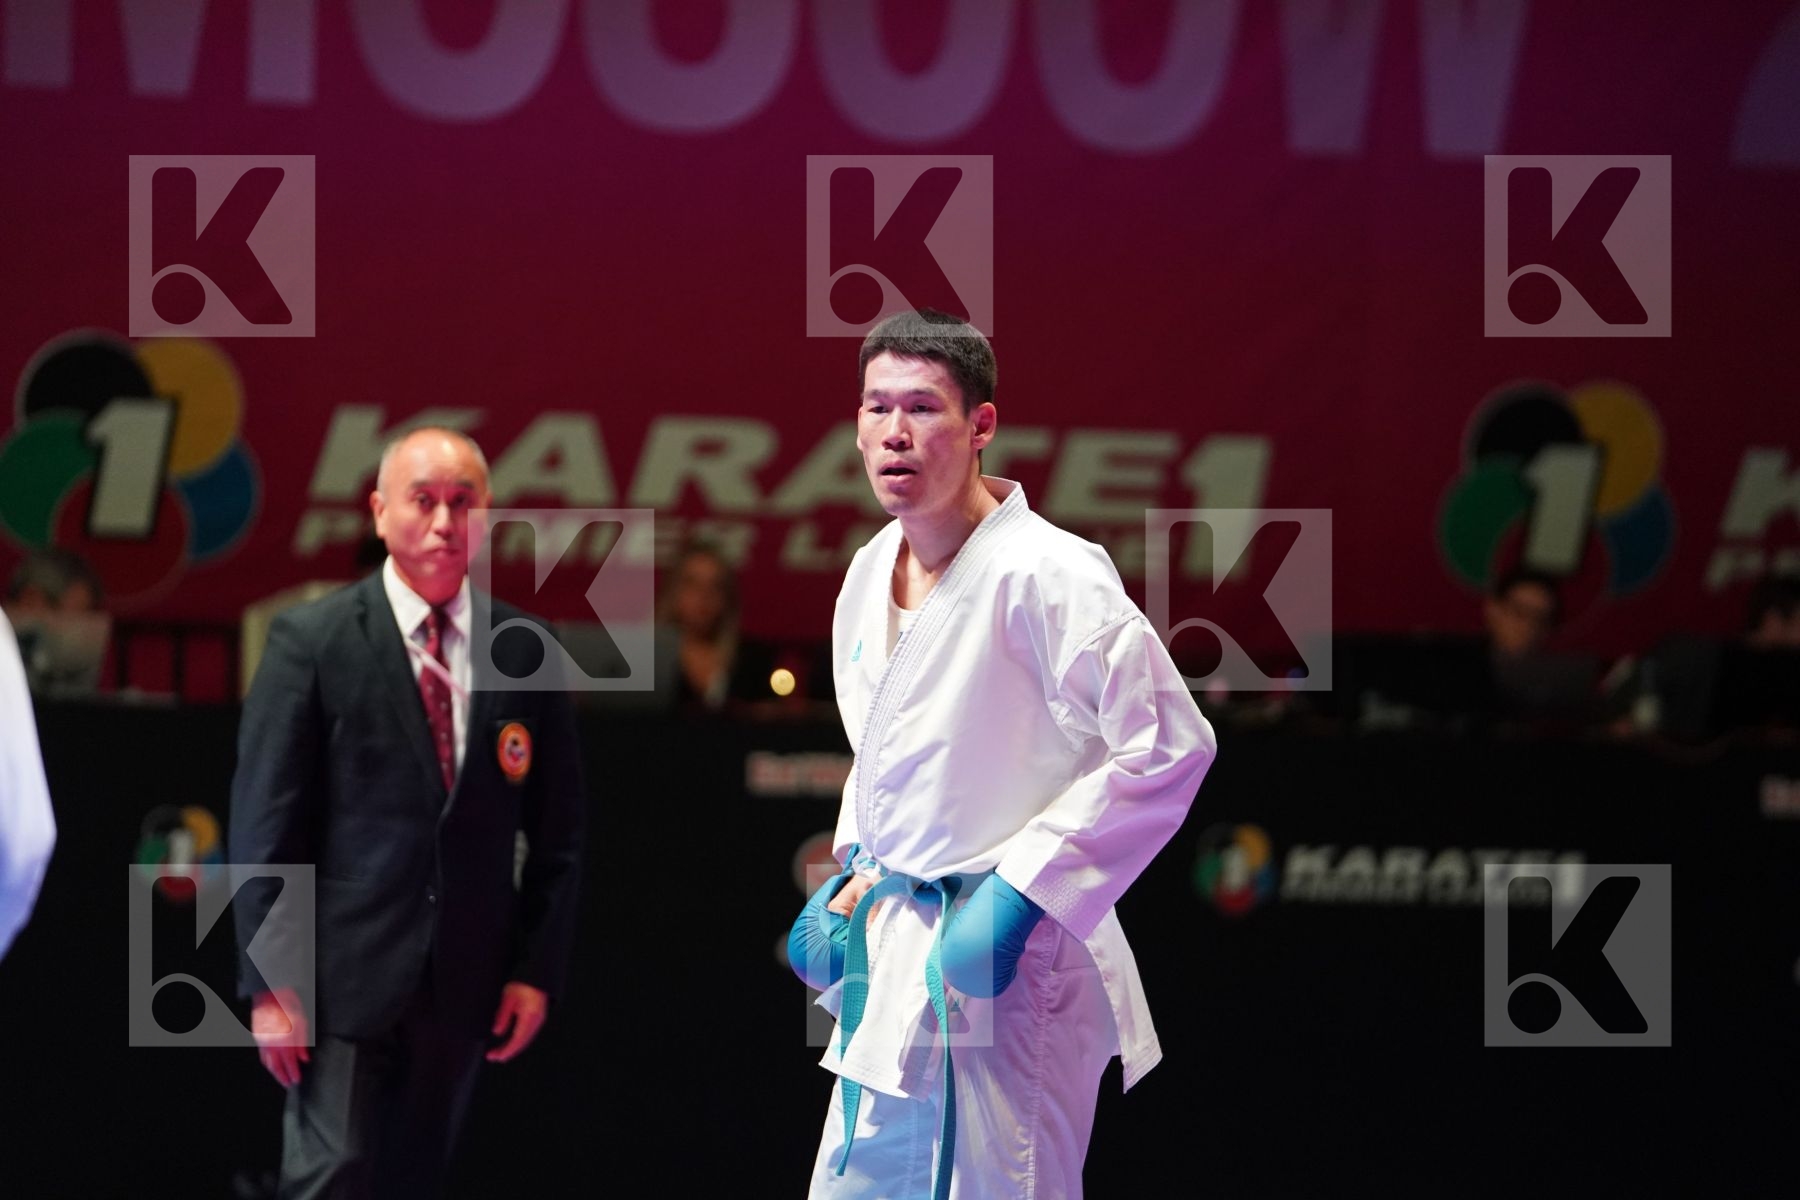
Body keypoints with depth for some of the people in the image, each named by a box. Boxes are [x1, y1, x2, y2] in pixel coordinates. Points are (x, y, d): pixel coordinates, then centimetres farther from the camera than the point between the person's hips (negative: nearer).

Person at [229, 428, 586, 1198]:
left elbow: (556, 827, 10)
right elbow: (264, 820, -5)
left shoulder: (526, 650, 5)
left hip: (464, 982, 4)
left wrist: (538, 969, 3)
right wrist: (268, 982, -10)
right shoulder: (312, 641, -4)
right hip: (343, 978, -3)